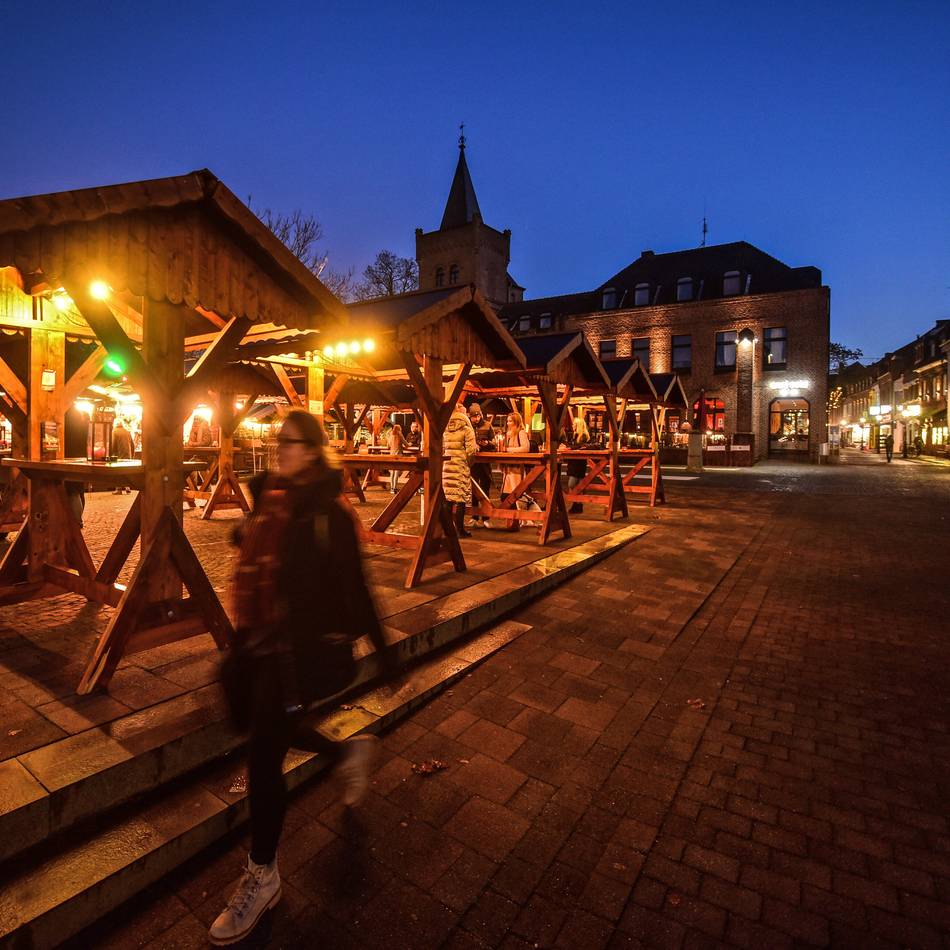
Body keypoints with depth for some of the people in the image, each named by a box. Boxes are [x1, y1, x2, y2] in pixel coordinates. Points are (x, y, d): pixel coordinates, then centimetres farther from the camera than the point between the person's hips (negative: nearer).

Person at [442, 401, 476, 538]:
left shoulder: (445, 430, 9)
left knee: (447, 497, 11)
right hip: (461, 465, -5)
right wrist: (469, 464, 2)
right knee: (460, 498, 0)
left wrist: (445, 457, 15)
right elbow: (470, 451, -11)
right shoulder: (467, 430, -5)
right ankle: (460, 529, 3)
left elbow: (441, 448, 6)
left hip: (445, 464, 5)